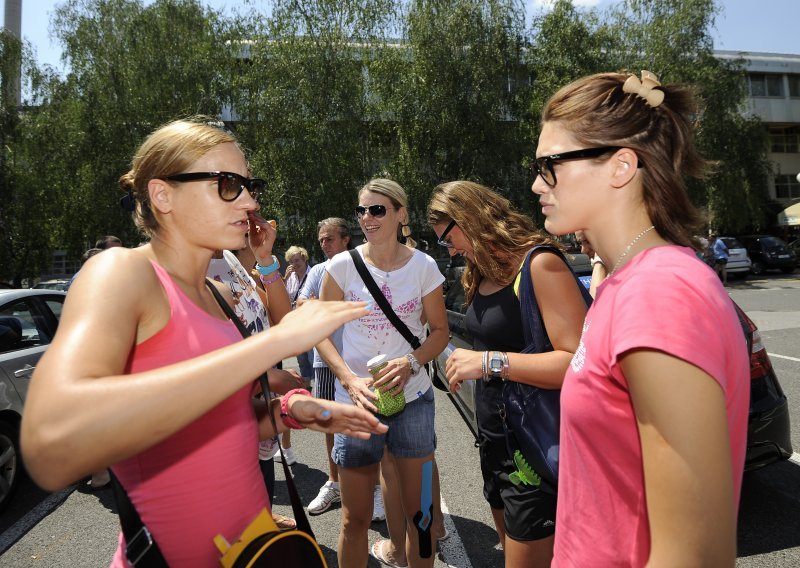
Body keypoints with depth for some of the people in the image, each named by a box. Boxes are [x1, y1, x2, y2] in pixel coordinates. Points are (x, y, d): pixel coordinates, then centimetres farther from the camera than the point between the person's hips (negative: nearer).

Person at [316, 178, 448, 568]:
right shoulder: (343, 265, -6)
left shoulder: (423, 266, -4)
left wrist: (411, 363, -18)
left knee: (419, 509, 13)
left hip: (412, 396, 1)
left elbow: (439, 330, 2)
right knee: (355, 518, 11)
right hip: (357, 397, 0)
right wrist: (350, 380, -18)